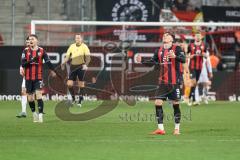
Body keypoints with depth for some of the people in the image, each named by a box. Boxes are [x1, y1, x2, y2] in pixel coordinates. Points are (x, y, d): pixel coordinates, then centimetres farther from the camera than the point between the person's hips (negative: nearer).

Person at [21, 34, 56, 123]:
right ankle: (34, 113, 29)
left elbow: (48, 61, 2)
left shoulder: (41, 51, -1)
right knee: (30, 98, 8)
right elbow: (23, 64, -8)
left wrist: (52, 70, 0)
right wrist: (31, 60, -23)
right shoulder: (26, 51, 1)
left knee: (39, 95, -15)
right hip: (28, 78, 2)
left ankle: (40, 115, -15)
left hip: (38, 77, -2)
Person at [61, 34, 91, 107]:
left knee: (81, 84, 0)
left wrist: (86, 64, -26)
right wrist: (64, 63, -10)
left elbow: (88, 57, -9)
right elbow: (67, 56, 9)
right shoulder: (72, 46, 9)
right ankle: (73, 98, 16)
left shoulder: (84, 47, -2)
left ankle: (80, 101, 9)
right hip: (73, 66, 3)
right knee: (69, 84, -4)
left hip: (81, 67, -3)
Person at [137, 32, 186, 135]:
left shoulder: (176, 49, -5)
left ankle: (177, 128, 12)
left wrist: (175, 56, -38)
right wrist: (142, 61, 5)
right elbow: (152, 62, 20)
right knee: (158, 103, -4)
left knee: (175, 104, 1)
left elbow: (183, 59, -20)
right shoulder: (159, 51, 11)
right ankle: (160, 128, 1)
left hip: (174, 82, -5)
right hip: (163, 82, 5)